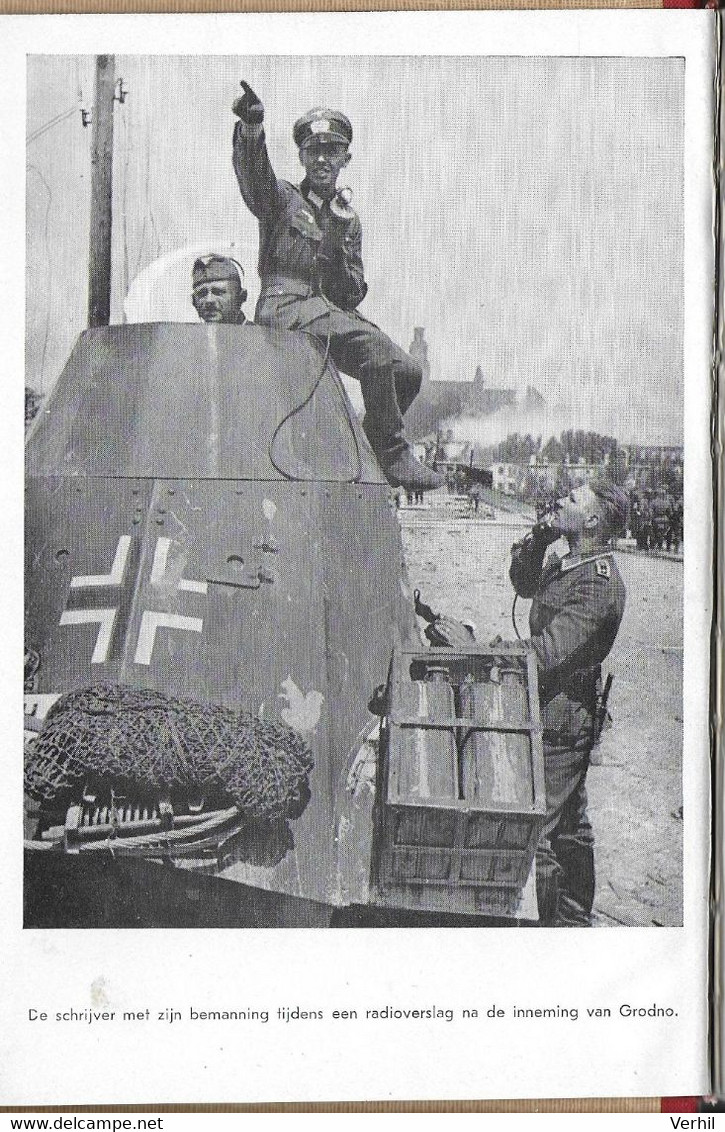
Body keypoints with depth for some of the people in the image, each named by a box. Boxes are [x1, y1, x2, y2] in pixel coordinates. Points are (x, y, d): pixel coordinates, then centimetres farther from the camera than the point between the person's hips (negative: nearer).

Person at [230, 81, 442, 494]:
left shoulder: (349, 219, 22)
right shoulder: (282, 198, 11)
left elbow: (353, 295, 12)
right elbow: (252, 170, -14)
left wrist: (338, 250, -7)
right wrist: (252, 125, -35)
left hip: (332, 311, 6)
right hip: (285, 305, -6)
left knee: (407, 370, -13)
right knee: (376, 344, -30)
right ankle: (394, 457, -25)